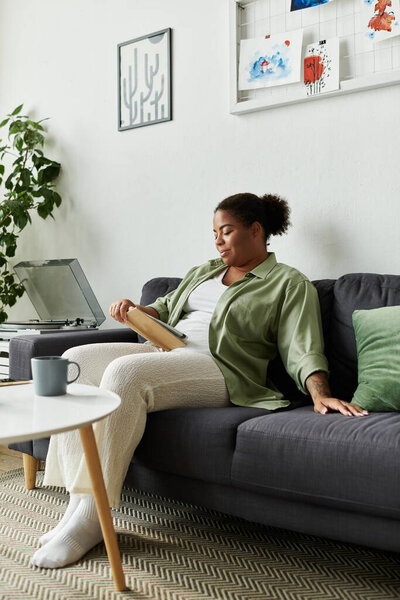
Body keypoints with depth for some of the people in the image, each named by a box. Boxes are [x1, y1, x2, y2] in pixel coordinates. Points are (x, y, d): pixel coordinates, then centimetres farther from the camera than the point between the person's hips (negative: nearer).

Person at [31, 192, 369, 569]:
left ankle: (90, 520, -29)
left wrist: (320, 394, -22)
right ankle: (78, 500, -21)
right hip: (162, 352, 8)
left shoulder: (289, 284, 7)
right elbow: (164, 308, 33)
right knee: (76, 361, -17)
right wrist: (136, 310, 10)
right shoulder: (203, 272, 28)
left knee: (124, 372, -34)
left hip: (217, 370, -7)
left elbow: (302, 349, -4)